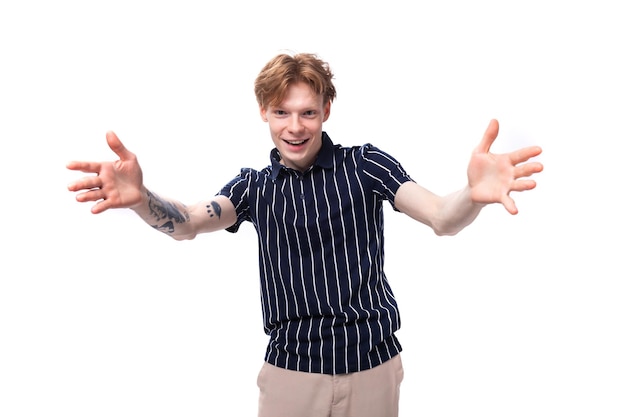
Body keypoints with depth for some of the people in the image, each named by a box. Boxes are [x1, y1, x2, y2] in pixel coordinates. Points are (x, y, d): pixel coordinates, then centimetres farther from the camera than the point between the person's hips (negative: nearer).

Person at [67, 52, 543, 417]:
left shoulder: (366, 164, -5)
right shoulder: (253, 187, 2)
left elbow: (442, 218, -17)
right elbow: (186, 223, -13)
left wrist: (473, 195, -42)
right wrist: (140, 198, -36)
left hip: (373, 366, -1)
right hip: (290, 371, 1)